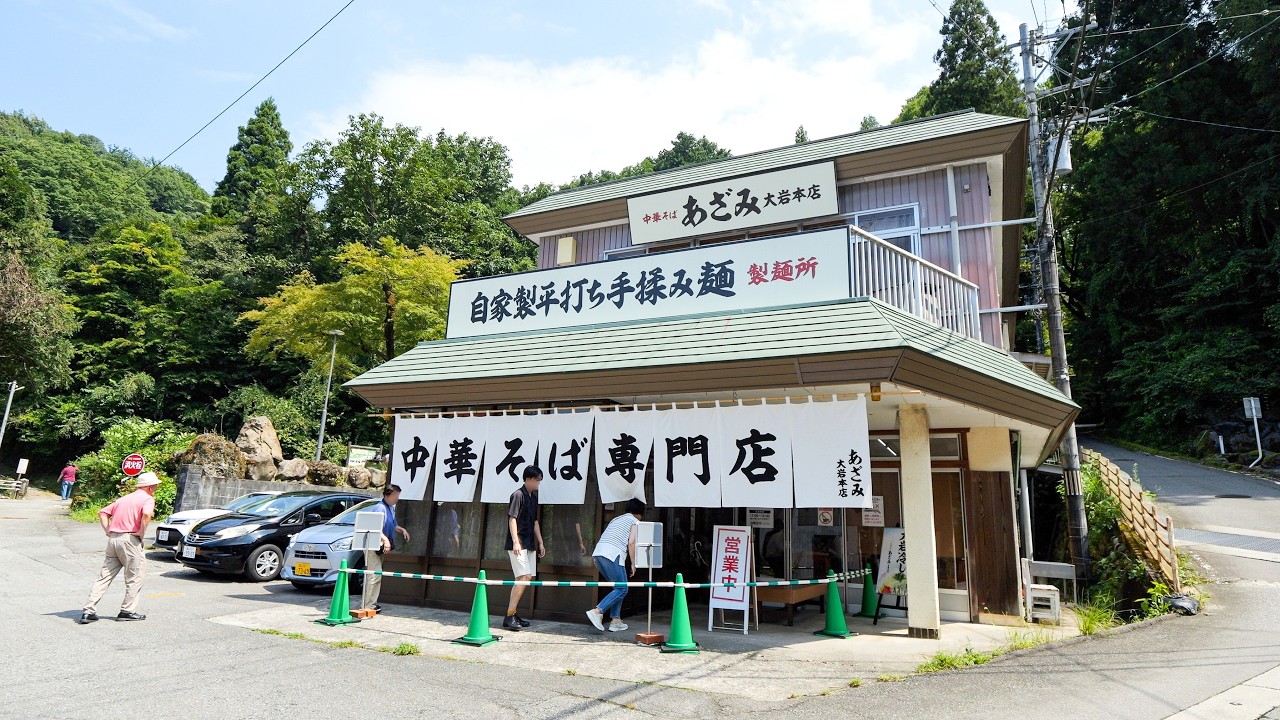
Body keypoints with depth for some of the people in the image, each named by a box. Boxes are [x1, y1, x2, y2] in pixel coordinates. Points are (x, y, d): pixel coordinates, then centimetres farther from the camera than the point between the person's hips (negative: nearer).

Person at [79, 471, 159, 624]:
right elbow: (147, 514, -25)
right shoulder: (148, 499, -4)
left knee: (104, 576, 10)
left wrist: (107, 531, 14)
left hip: (113, 539, 7)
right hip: (130, 539, -7)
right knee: (135, 577, 5)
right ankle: (127, 610, 8)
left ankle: (88, 611, 7)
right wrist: (142, 532, -12)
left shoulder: (123, 499, 21)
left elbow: (102, 513, 21)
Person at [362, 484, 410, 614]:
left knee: (376, 576, 15)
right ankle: (367, 605, -5)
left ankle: (371, 603, 24)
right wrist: (385, 540, -35)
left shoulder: (391, 508, 12)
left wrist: (402, 530, 14)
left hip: (379, 548, 10)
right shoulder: (380, 508, -18)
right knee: (374, 576, -11)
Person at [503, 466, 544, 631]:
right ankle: (509, 617, -9)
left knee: (527, 577, 9)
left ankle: (512, 613, 18)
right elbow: (512, 519, -16)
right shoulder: (518, 495, -11)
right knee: (524, 577, -15)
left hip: (529, 544, 9)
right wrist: (515, 542, -23)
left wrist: (540, 543, 19)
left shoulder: (533, 497, 15)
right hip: (518, 544, -9)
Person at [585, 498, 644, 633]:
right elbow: (631, 543, -3)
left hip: (598, 553, 8)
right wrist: (633, 564, 2)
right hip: (613, 555, -8)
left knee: (619, 587, 17)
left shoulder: (616, 519, 30)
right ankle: (597, 611, -15)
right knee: (622, 590, 0)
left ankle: (615, 620, 11)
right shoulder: (635, 521, 9)